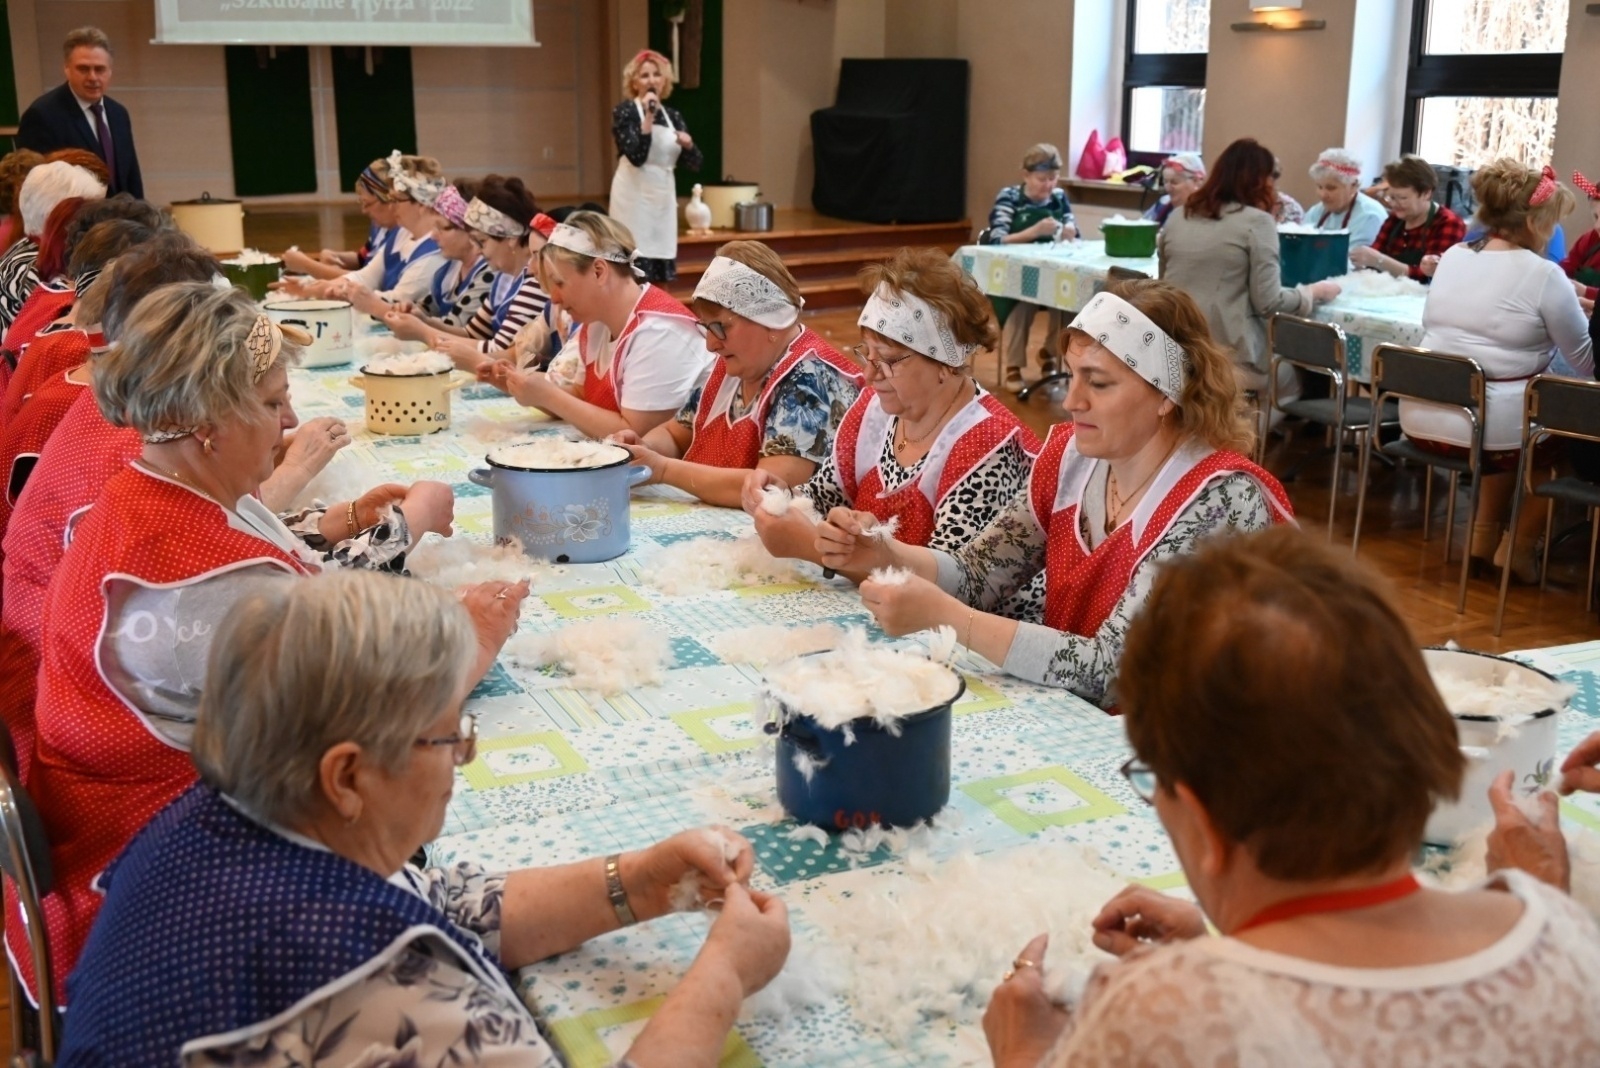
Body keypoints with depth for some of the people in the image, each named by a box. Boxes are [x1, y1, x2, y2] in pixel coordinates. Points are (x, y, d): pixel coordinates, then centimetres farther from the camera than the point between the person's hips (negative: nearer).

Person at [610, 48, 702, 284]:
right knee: (635, 264, -10)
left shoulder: (673, 116, 11)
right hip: (634, 194, -6)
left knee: (661, 270, 8)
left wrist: (688, 144, -11)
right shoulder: (625, 112, -4)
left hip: (664, 194, 6)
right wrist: (648, 117, -19)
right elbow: (636, 157, -19)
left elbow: (694, 164, 9)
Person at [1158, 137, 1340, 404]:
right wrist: (1314, 292, 8)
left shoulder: (1178, 217, 10)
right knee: (1291, 376, 24)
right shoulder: (1257, 221, -7)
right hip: (1228, 357, -6)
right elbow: (1269, 303, -10)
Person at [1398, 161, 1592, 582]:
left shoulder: (1451, 257, 8)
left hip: (1421, 418, 6)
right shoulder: (1543, 274, -10)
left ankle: (1484, 535, 32)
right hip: (1488, 425, -6)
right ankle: (1519, 549, 26)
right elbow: (1586, 360, -3)